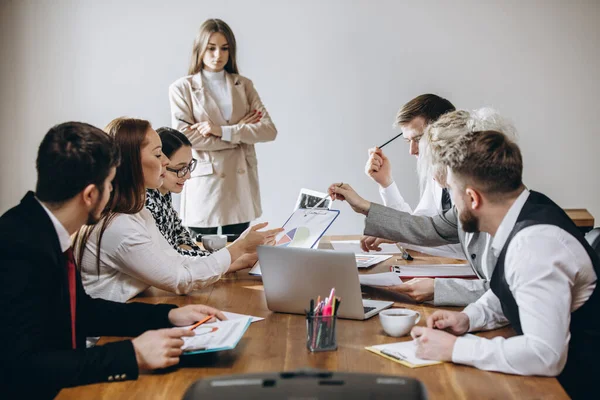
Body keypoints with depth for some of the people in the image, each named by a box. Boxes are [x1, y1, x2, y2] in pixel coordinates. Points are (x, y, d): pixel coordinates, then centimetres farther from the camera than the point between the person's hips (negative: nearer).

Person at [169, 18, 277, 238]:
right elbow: (184, 137, -12)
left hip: (240, 184, 3)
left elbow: (269, 130, -2)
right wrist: (240, 132, -9)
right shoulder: (182, 88, 1)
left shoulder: (244, 85, 10)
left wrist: (223, 131, -15)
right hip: (204, 184, -3)